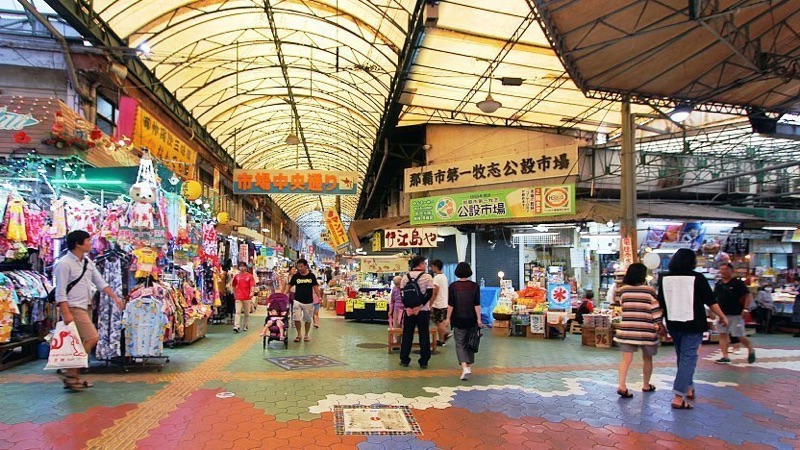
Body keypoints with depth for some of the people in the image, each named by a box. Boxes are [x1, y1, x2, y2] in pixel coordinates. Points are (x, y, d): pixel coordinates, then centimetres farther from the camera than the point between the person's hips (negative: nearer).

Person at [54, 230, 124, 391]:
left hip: (86, 307, 9)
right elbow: (60, 292, -15)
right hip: (73, 308, -9)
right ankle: (70, 374, -6)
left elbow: (100, 282, 15)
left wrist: (115, 297, 6)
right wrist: (66, 313, -22)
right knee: (91, 338, -15)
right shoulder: (64, 263, -12)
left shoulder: (87, 262, 13)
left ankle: (73, 377, 18)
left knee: (81, 343, 10)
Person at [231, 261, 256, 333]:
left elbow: (252, 285, -8)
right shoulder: (236, 276, 7)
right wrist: (234, 294, 12)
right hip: (238, 297, 1)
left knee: (247, 313, 9)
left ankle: (246, 326, 21)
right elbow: (233, 286, 18)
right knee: (237, 312, -8)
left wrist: (252, 292, -24)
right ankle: (236, 327, -13)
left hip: (247, 297, -1)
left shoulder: (250, 276, -1)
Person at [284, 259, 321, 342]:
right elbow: (289, 285, 7)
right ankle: (299, 334, 13)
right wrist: (284, 294, -7)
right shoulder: (295, 276, 0)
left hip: (308, 301, 0)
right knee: (296, 318, -5)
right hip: (298, 301, 0)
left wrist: (319, 297, -3)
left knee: (308, 319, 9)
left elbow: (315, 287, 3)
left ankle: (306, 335, 25)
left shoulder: (312, 276, 0)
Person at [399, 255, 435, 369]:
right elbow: (429, 294, -12)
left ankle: (404, 360, 14)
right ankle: (424, 362, 6)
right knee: (424, 336, 5)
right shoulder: (427, 277, -6)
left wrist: (408, 307, -6)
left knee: (407, 335, 11)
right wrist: (419, 306, -13)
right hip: (423, 311, -3)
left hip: (408, 310, 3)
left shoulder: (406, 277, 3)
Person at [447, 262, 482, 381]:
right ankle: (469, 366, 24)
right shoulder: (475, 286, -2)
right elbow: (477, 304, -5)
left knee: (460, 344, 2)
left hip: (458, 320, -2)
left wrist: (448, 318, 1)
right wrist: (479, 319, -2)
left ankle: (465, 367, -16)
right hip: (472, 319, 2)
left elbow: (450, 304, -6)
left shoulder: (453, 286, -5)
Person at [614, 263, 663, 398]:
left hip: (626, 329, 2)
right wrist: (659, 325, 5)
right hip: (646, 330, -2)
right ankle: (646, 385, 29)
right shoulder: (649, 290, -7)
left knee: (626, 358, -1)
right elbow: (655, 309, -5)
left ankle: (622, 385, -15)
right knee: (647, 358, 17)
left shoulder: (623, 290, 1)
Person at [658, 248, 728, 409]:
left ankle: (689, 389, 32)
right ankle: (678, 397, -9)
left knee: (682, 356, 21)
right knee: (688, 358, -3)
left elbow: (660, 303, 8)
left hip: (673, 324, 5)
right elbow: (710, 301, -5)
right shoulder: (697, 278, -9)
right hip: (693, 324, -4)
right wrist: (722, 317, 10)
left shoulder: (665, 278, 2)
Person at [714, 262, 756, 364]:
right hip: (722, 314, 6)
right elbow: (714, 297, 17)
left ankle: (751, 351, 26)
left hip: (736, 315, -6)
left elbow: (747, 296, -8)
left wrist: (745, 309, -16)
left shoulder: (738, 283, -7)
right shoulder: (719, 284, 9)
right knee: (722, 334, 2)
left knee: (740, 336, -1)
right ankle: (725, 357, 6)